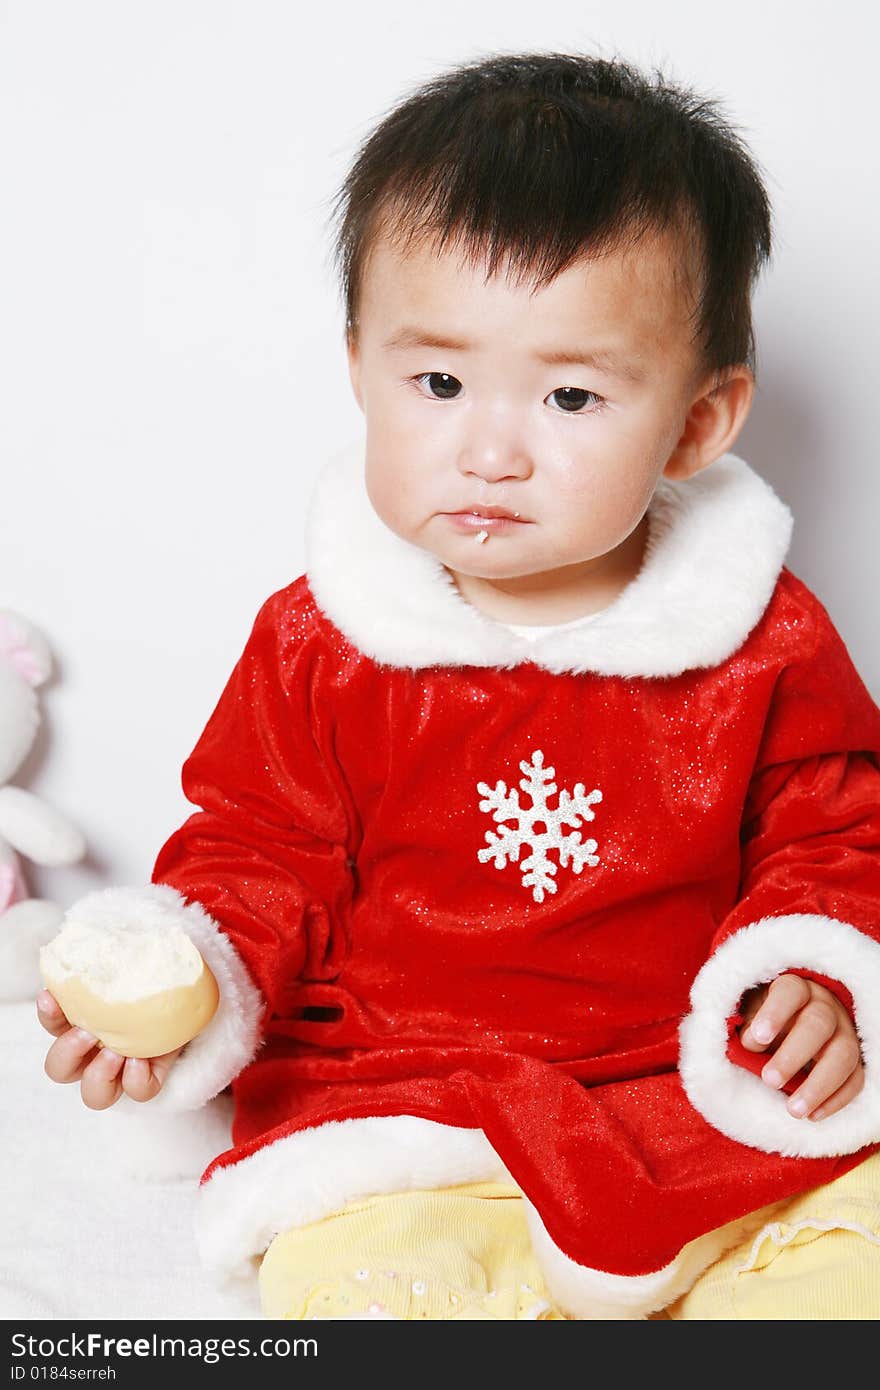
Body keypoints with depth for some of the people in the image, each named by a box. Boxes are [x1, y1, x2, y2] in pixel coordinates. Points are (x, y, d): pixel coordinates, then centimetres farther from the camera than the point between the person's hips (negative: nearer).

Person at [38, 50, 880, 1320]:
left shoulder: (765, 642, -3)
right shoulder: (319, 645, -5)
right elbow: (260, 853, 4)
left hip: (702, 1094, 2)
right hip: (404, 1109, -1)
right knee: (340, 1279, -27)